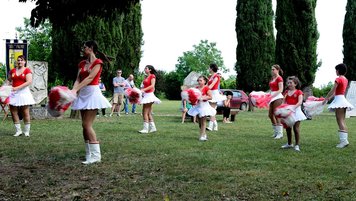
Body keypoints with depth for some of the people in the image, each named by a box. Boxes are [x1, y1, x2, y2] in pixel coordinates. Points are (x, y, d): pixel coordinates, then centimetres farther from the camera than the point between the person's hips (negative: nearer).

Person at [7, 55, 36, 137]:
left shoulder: (27, 70, -3)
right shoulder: (12, 70, 10)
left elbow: (29, 82, -13)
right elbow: (9, 80, 20)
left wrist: (17, 88, -18)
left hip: (24, 92, -4)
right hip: (14, 93, 4)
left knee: (25, 113, 0)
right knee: (13, 112, 2)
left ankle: (26, 131, 9)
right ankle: (18, 130, 11)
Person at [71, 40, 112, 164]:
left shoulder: (97, 62, -7)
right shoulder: (82, 64, 14)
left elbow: (90, 78, -18)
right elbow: (78, 79, 4)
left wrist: (75, 90, -27)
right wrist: (73, 91, -15)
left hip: (92, 93, -7)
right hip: (83, 94, 7)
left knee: (87, 124, -13)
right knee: (85, 125, 7)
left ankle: (96, 155, -10)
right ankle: (88, 155, 13)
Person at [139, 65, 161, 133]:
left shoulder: (152, 76, -8)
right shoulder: (146, 77, 16)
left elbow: (152, 86, -19)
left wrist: (143, 90, -26)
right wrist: (140, 90, 2)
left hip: (149, 95, -9)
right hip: (145, 95, 9)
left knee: (145, 112, -9)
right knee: (148, 113, 10)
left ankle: (146, 128, -8)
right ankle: (153, 127, 15)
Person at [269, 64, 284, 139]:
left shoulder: (279, 78, -9)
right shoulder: (272, 78, 15)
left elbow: (280, 90, -16)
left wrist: (273, 95, -24)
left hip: (278, 97, -9)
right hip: (272, 97, 9)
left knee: (276, 115, -8)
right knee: (270, 115, 9)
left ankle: (280, 133, -1)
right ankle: (276, 132, 20)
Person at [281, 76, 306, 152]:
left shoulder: (299, 92, -3)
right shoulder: (286, 92, 11)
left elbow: (300, 102, -15)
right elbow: (283, 101, 7)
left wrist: (294, 106, -32)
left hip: (295, 111, -5)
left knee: (296, 128, -5)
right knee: (288, 128, 11)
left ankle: (297, 145, 1)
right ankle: (289, 144, 25)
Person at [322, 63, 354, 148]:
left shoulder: (338, 79, -13)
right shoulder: (345, 79, 13)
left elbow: (332, 91, -14)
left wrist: (325, 99, -4)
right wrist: (329, 97, 21)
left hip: (339, 99, -9)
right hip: (343, 99, 9)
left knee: (340, 121, -10)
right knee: (342, 121, 11)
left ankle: (343, 140, -17)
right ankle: (345, 140, 10)